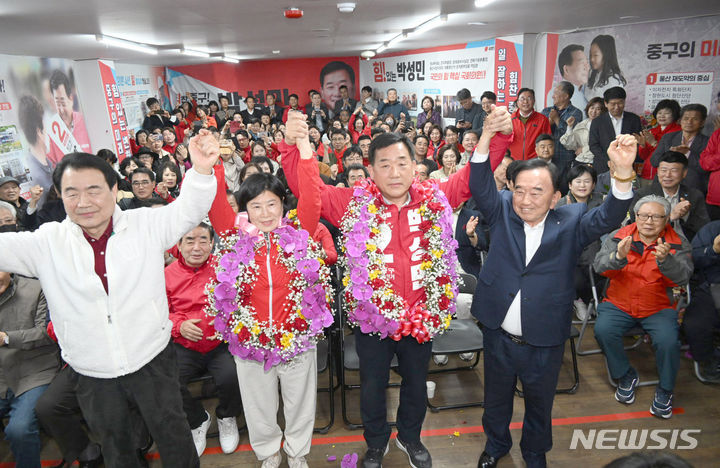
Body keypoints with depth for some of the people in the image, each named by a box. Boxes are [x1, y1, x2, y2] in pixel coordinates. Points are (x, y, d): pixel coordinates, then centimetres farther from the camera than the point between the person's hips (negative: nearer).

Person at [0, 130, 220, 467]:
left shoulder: (145, 225, -9)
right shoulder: (47, 243, -4)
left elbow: (187, 210, -17)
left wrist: (201, 170, -36)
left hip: (152, 363, -2)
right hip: (94, 377, 3)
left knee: (175, 441, 15)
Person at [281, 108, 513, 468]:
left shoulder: (436, 198, -7)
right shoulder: (354, 204, -11)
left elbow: (471, 175, 0)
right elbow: (306, 186, -12)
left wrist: (498, 136, -14)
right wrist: (292, 146, -28)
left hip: (421, 316, 2)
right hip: (371, 317, -1)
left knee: (416, 382, 24)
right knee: (372, 387, 19)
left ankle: (410, 437, 53)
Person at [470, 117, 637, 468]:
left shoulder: (570, 221, -9)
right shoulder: (502, 211, -7)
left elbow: (608, 218, -24)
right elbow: (480, 186, -21)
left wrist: (623, 172, -41)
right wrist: (487, 136, -35)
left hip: (544, 343, -1)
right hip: (498, 336, 1)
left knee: (540, 404, 24)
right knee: (496, 398, 25)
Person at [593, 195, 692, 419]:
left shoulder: (678, 243, 0)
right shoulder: (618, 237, -1)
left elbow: (683, 277, -15)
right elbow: (599, 266, -13)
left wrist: (665, 260, -35)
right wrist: (618, 256, -35)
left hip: (659, 308, 0)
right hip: (618, 304, 0)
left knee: (668, 341, -25)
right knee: (603, 330, -25)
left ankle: (665, 390, 4)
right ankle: (626, 376, 3)